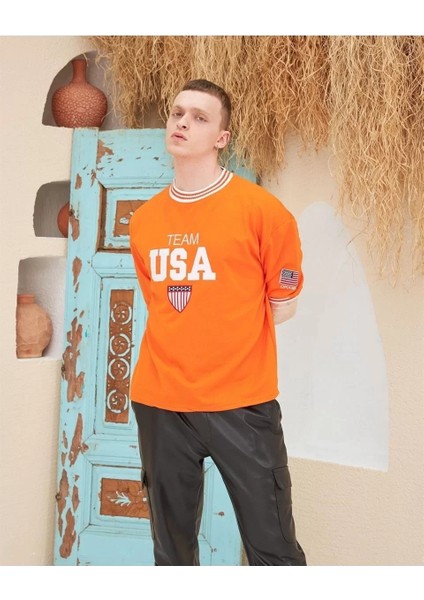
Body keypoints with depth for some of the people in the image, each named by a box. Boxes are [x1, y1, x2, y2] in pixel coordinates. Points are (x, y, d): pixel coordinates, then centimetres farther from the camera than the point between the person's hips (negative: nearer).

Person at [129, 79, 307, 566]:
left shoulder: (262, 209, -7)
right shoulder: (142, 221, 7)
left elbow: (282, 306, 1)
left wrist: (221, 340, 2)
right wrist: (186, 343, 8)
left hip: (242, 404, -4)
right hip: (159, 403, 4)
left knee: (272, 548, 2)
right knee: (171, 547, 16)